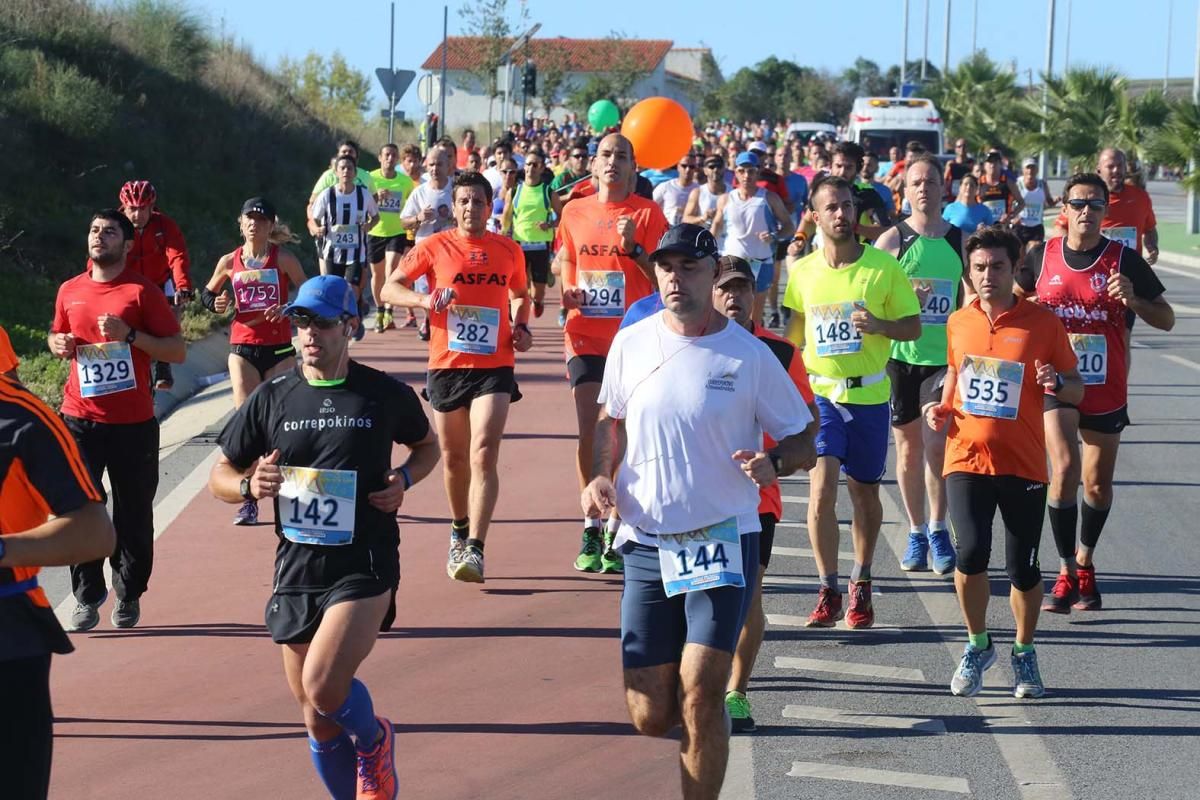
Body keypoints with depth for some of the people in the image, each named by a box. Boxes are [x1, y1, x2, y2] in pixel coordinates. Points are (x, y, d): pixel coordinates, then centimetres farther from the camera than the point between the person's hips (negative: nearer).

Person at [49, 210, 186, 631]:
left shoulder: (142, 291, -4)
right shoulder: (70, 291, 9)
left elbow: (178, 351, -4)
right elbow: (56, 335, 26)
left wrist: (130, 334, -17)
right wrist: (58, 343, 1)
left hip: (133, 422, -3)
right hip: (79, 419, 3)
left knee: (134, 514, 5)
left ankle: (129, 595, 19)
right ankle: (87, 597, 7)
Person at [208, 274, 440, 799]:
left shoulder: (386, 395, -1)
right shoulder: (272, 399, 4)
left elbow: (427, 446, 19)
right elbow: (219, 476, 10)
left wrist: (405, 479, -3)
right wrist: (249, 486, -13)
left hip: (365, 565, -3)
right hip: (296, 570, 4)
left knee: (322, 687, -22)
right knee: (317, 721, 8)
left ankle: (374, 740, 11)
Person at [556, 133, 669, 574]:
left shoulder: (647, 213, -1)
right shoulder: (574, 212, 9)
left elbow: (663, 278, -3)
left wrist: (633, 248, -18)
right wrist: (567, 293, 3)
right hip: (585, 336, 2)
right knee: (589, 434, -2)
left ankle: (617, 531, 8)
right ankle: (591, 530, 9)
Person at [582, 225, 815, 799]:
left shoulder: (749, 355, -5)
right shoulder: (631, 345, 3)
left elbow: (802, 444, 2)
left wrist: (774, 462, -20)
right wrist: (601, 476, 1)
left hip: (723, 538, -3)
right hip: (646, 544, 3)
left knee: (700, 694, -17)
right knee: (649, 718, 3)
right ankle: (698, 727, 39)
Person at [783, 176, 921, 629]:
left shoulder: (884, 267, -5)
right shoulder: (803, 271, 3)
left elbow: (913, 328, -2)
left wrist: (879, 325, -19)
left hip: (869, 394, -1)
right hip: (819, 393, 1)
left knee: (864, 491, 11)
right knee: (821, 489, -12)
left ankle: (860, 586, 27)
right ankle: (828, 592, -4)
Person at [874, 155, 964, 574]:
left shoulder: (961, 241, 5)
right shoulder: (891, 240, 0)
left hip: (945, 357, 0)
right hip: (899, 355, 0)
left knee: (936, 445, -9)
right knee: (908, 447, 7)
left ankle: (938, 530, 7)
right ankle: (917, 532, 20)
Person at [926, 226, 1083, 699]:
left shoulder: (1043, 323, -1)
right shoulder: (958, 323, 8)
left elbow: (1077, 389, 4)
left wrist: (1057, 384, -18)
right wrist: (942, 408, 7)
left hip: (1024, 465, -1)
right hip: (966, 459, 1)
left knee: (1023, 568, 2)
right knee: (971, 551, -16)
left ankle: (1024, 653, 27)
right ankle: (977, 645, 7)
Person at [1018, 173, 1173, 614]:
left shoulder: (1124, 259, -5)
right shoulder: (1042, 256, -1)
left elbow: (1166, 320, -3)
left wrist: (1133, 300, -20)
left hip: (1106, 390, 1)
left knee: (1098, 484, 11)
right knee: (1065, 468, -19)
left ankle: (1085, 562, 35)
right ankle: (1067, 572, -8)